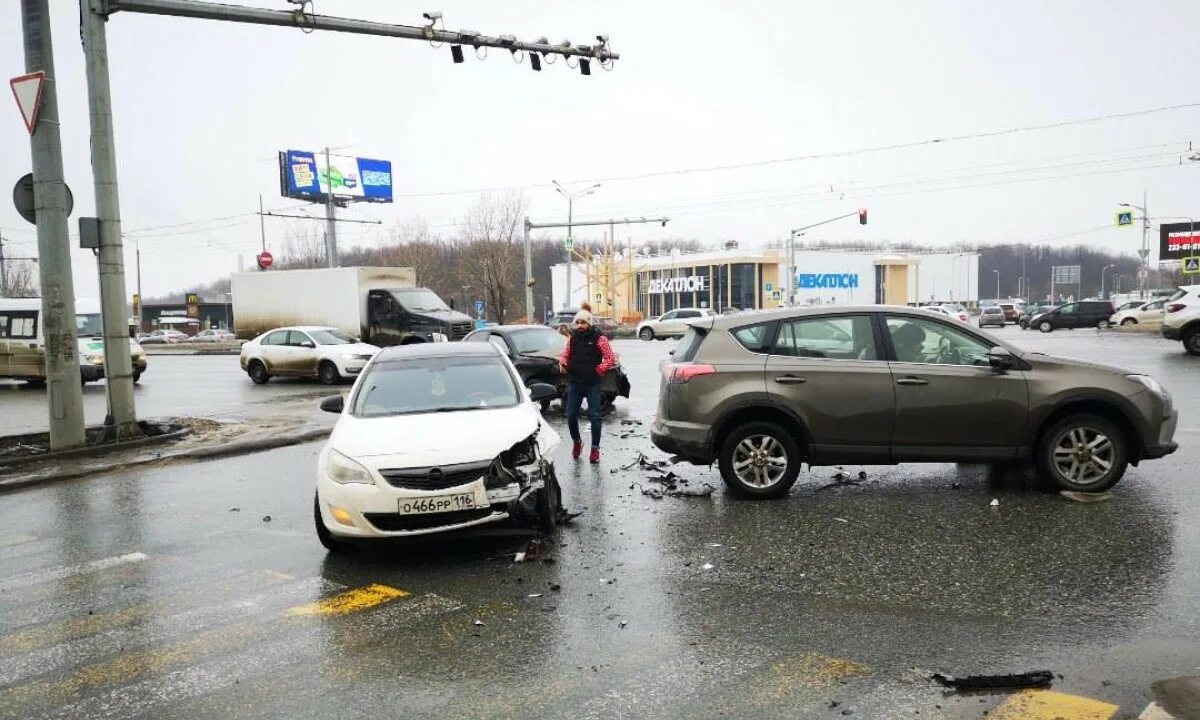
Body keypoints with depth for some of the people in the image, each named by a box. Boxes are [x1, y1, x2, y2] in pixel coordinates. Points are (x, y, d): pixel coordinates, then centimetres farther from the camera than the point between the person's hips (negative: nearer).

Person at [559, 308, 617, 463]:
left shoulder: (599, 339, -3)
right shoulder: (572, 339, 10)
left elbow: (611, 359, -6)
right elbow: (565, 354, 19)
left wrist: (598, 370, -11)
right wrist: (563, 363, -2)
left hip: (592, 384, -4)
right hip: (574, 382, 4)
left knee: (594, 416, -3)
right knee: (571, 415, 5)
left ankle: (595, 449, 7)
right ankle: (577, 442, 29)